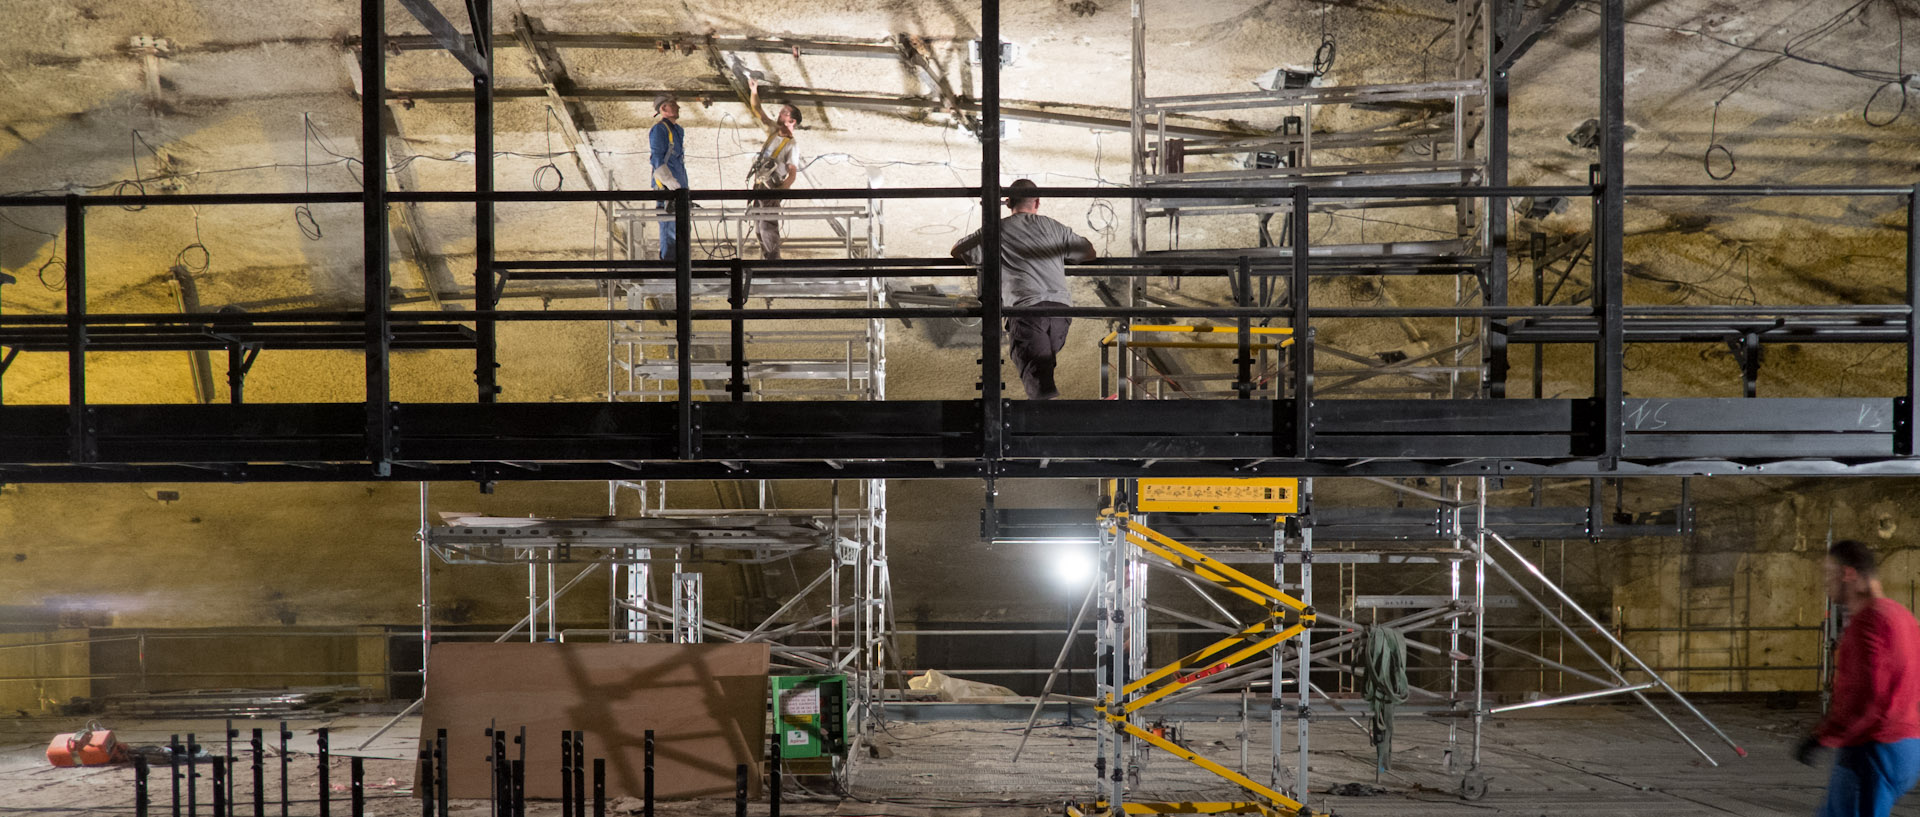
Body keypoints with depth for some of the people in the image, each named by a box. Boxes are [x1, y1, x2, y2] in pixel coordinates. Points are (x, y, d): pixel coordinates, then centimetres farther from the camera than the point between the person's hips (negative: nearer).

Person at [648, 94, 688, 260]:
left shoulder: (678, 130, 20)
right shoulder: (659, 129, -8)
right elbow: (658, 160, -15)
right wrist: (672, 184, -22)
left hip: (679, 186, 9)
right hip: (666, 189, -9)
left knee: (682, 231, 10)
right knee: (669, 229, -9)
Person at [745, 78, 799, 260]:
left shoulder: (790, 144, -11)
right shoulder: (773, 130, 10)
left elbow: (792, 174, -15)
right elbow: (757, 110, 16)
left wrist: (780, 191, -26)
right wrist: (753, 91, 3)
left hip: (771, 190, -8)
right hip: (759, 186, 8)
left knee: (768, 225, -14)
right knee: (759, 227, 9)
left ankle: (774, 259, -13)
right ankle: (767, 259, 15)